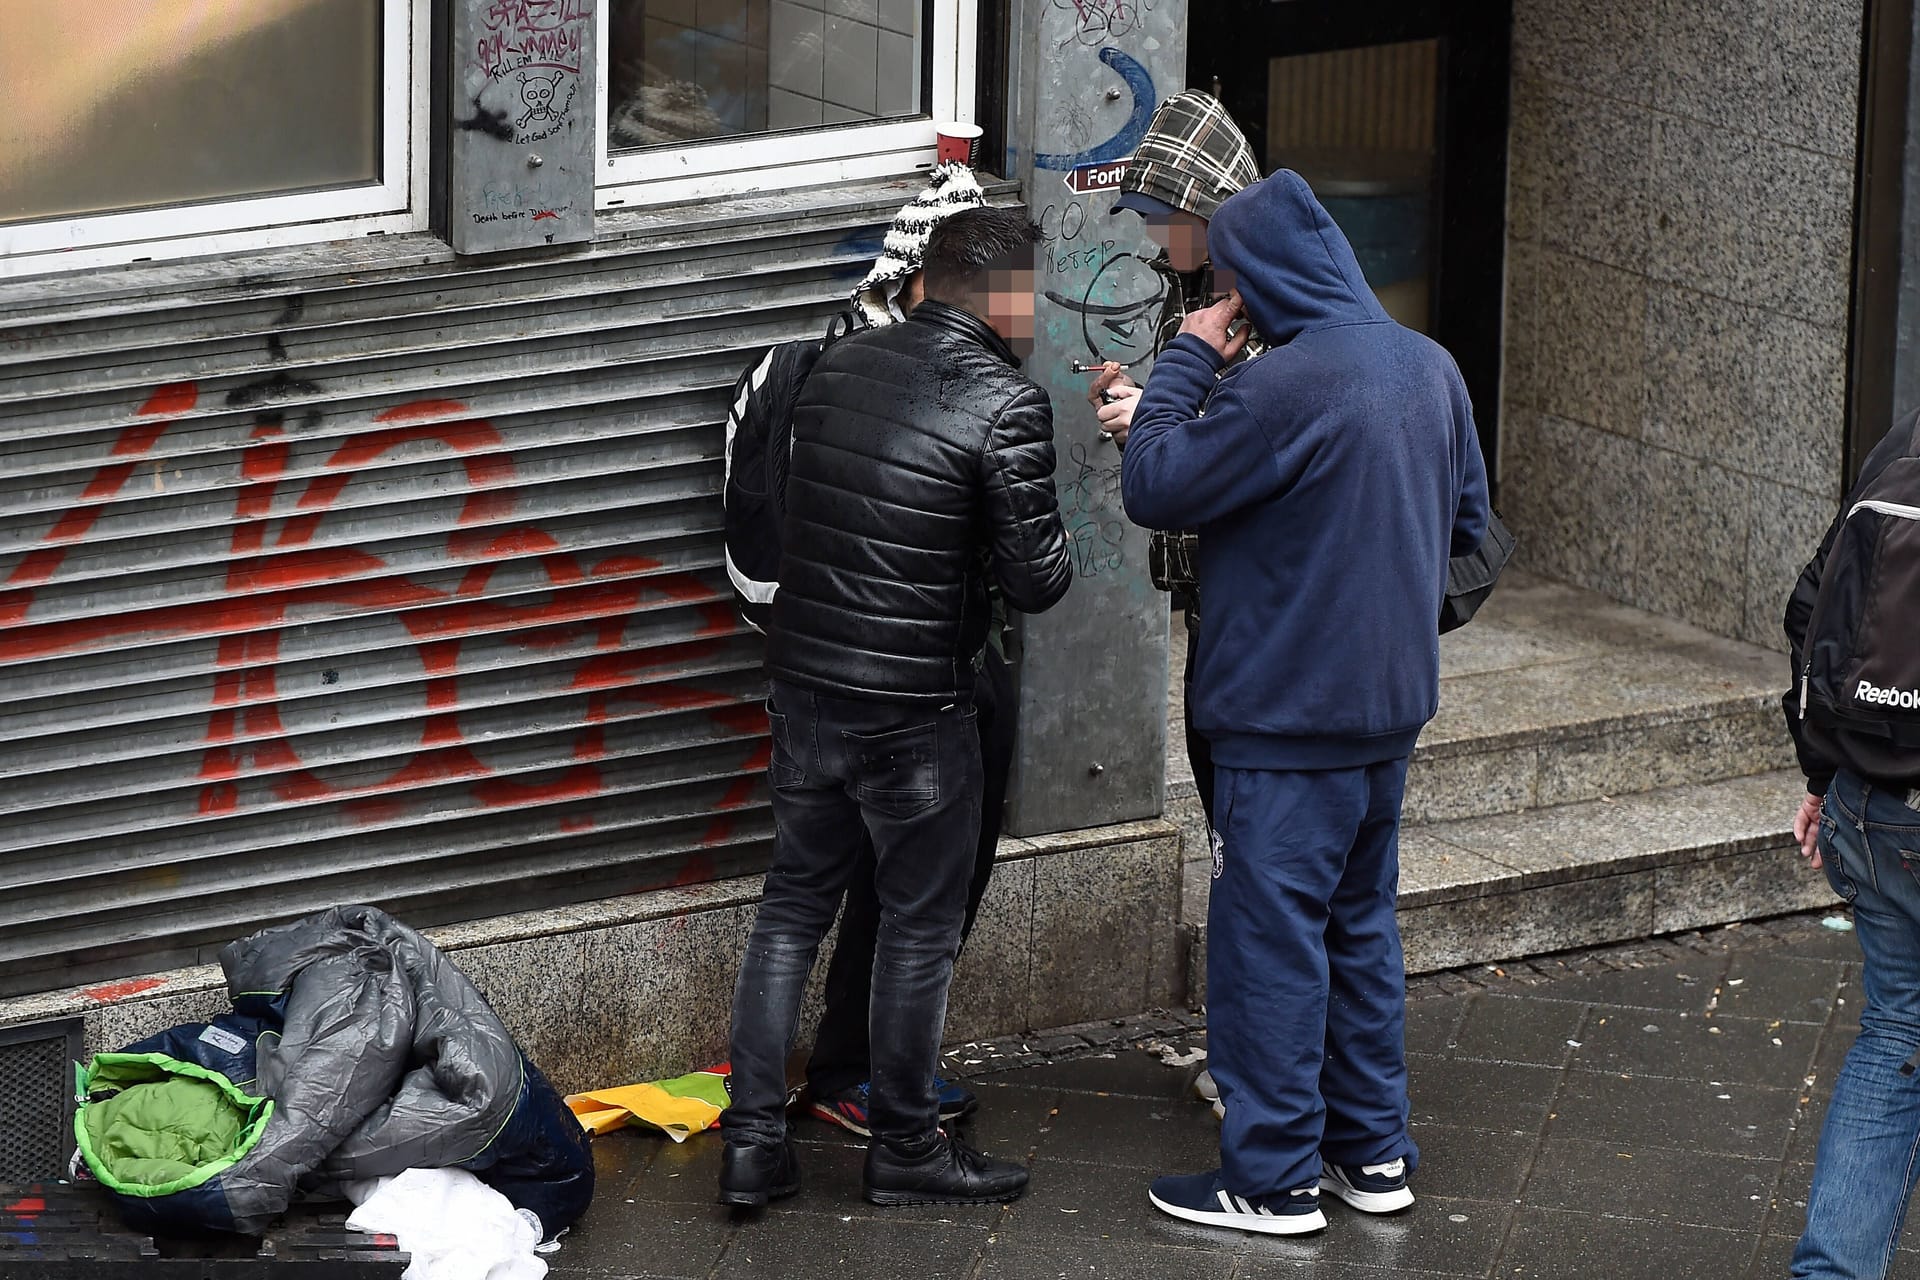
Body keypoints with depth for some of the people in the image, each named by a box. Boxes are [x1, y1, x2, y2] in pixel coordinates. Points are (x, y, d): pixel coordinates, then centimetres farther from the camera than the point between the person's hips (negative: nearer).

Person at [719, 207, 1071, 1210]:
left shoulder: (837, 370, 5)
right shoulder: (1005, 406, -15)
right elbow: (1037, 582, -14)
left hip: (803, 683, 6)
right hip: (917, 710, -6)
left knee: (793, 905, 15)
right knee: (920, 925, 9)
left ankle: (752, 1139, 13)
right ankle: (904, 1147, 19)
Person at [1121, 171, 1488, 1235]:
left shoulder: (1284, 387, -22)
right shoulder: (1431, 368, 5)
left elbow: (1152, 489, -17)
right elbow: (1464, 523, 16)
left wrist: (1187, 360, -8)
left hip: (1289, 717, -8)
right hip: (1390, 706, 8)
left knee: (1269, 937, 1)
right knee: (1359, 926, 19)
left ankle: (1274, 1179, 6)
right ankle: (1373, 1150, 26)